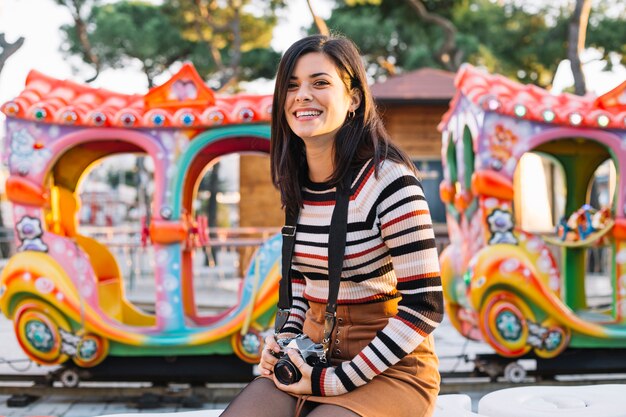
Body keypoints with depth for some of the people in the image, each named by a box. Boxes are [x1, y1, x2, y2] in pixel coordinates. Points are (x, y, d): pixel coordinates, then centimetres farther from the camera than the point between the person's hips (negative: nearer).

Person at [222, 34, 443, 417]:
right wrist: (286, 338, 1)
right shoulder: (296, 184, 4)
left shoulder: (389, 180, -16)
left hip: (388, 368, -5)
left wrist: (338, 381, -17)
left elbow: (424, 306, -17)